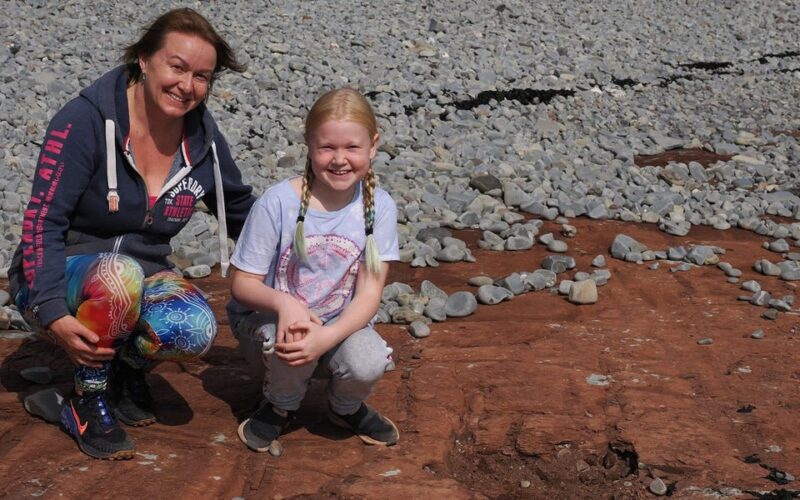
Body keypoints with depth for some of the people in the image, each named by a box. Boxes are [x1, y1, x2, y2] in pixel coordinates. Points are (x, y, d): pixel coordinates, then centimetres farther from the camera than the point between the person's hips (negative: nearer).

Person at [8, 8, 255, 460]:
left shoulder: (203, 139, -4)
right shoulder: (88, 120, -18)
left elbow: (244, 214, 12)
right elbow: (43, 221, -20)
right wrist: (53, 314, -30)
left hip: (141, 281, 4)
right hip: (59, 281, -3)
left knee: (196, 330, -30)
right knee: (119, 272, -38)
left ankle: (129, 367, 6)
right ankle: (88, 401, -13)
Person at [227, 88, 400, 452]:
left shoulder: (378, 206, -12)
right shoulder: (278, 202, -19)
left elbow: (369, 293, -14)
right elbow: (242, 284, -12)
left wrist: (328, 336, -32)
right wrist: (284, 304, -34)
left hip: (338, 323, 2)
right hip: (267, 317, -1)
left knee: (369, 364, -28)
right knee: (290, 341, -35)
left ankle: (346, 408, 10)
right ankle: (280, 406, 1)